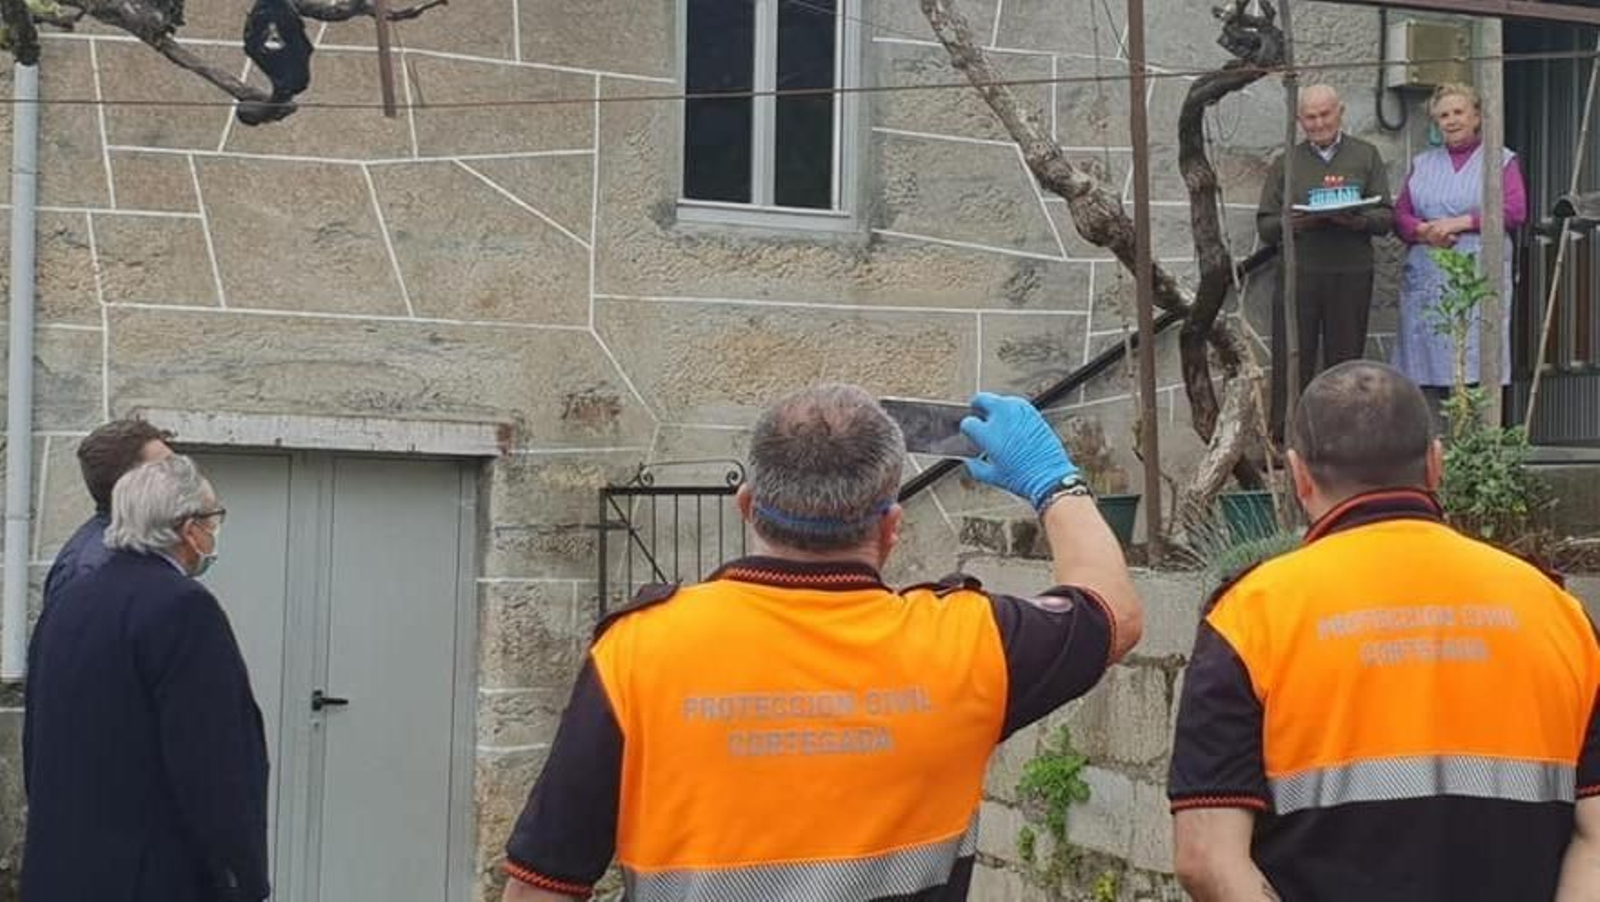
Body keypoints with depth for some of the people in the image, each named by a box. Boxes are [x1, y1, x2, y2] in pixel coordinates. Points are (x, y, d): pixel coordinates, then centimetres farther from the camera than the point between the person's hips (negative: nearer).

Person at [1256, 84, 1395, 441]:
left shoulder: (1365, 156, 12)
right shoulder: (1286, 163, 14)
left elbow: (1386, 217, 4)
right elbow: (1265, 226, 7)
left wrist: (1356, 220, -18)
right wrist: (1294, 223, -14)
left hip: (1351, 274, 0)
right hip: (1297, 273, 0)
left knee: (1344, 361, 2)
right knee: (1291, 362, -3)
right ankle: (1282, 441, 1)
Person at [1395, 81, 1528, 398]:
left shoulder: (1501, 161, 9)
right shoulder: (1422, 164, 20)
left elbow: (1515, 212, -4)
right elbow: (1401, 215, 13)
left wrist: (1461, 222, -11)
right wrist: (1422, 231, -9)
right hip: (1426, 280, 3)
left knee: (1473, 370, -11)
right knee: (1426, 377, -3)